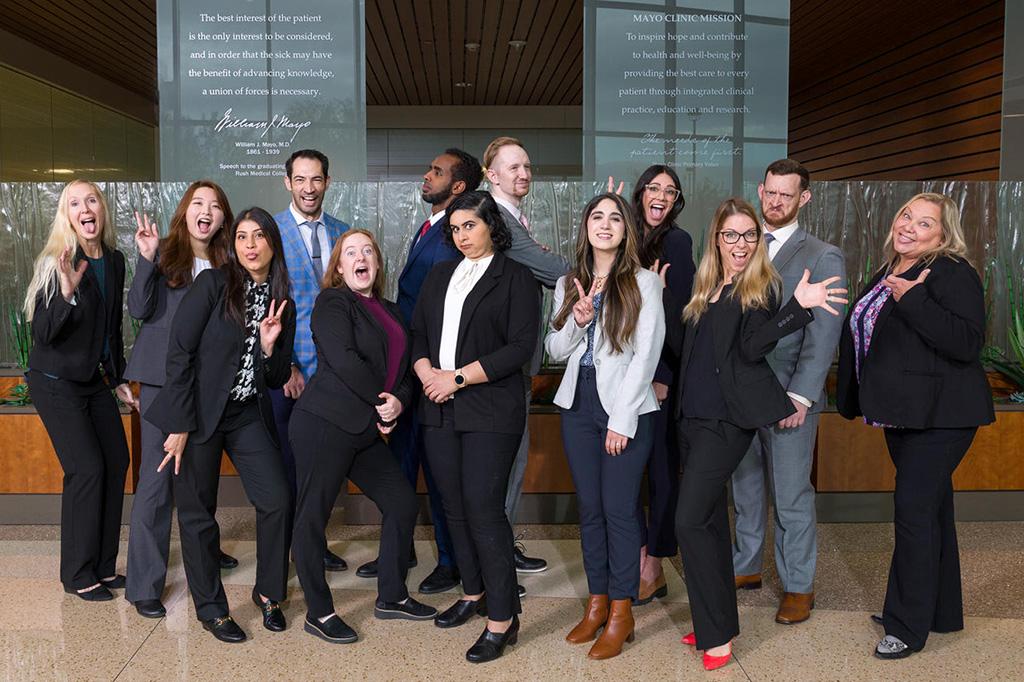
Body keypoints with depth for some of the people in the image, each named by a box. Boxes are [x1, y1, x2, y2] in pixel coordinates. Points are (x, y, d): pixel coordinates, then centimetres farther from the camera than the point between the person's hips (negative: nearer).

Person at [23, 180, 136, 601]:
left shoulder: (114, 261, 4)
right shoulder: (54, 262, -15)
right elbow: (42, 333, -19)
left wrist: (119, 381, 16)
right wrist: (67, 293, -35)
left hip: (94, 381, 6)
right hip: (56, 382, -6)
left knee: (116, 462, 3)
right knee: (86, 468, -11)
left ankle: (103, 566, 16)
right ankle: (78, 575, 4)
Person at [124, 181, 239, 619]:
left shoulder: (225, 264, 10)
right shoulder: (165, 254, -1)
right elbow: (139, 309, -11)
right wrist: (147, 258, -21)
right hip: (163, 378, -4)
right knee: (157, 477, -7)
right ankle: (144, 585, -1)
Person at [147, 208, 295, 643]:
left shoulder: (283, 304, 7)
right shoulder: (213, 284, -8)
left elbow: (276, 379, 10)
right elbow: (179, 352, -12)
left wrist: (270, 347, -11)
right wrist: (179, 425, -14)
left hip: (248, 414, 4)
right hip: (198, 412, -4)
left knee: (277, 500, -5)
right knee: (197, 513, 4)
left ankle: (268, 592, 17)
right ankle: (211, 608, 21)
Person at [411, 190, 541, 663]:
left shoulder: (515, 278, -1)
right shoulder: (439, 275, 17)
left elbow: (520, 347, -10)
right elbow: (417, 332, 14)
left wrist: (458, 377, -13)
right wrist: (427, 373, -6)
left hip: (490, 411, -5)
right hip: (439, 410, 6)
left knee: (483, 509, -9)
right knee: (455, 506, 10)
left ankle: (502, 619, 1)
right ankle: (474, 592, 29)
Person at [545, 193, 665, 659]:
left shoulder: (644, 282, -2)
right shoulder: (568, 284, 11)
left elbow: (646, 354, -8)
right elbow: (555, 350, 11)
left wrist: (623, 419, -13)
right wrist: (576, 322, -10)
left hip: (627, 409, -4)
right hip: (578, 404, 4)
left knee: (620, 507, -3)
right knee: (589, 507, 9)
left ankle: (621, 613, 9)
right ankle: (597, 603, 20)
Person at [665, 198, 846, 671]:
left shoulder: (762, 286, -4)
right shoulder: (706, 287, 14)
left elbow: (751, 346, -17)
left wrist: (799, 307, -29)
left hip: (727, 422, -7)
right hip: (692, 416, 7)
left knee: (691, 522, -12)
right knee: (709, 519, 13)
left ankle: (719, 633, 1)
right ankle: (716, 622, 26)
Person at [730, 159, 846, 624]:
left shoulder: (823, 258, -2)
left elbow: (824, 335, -9)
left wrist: (800, 395, -16)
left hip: (789, 397, -4)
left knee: (792, 495, 3)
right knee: (744, 488, 15)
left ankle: (798, 586, 18)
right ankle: (746, 567, 31)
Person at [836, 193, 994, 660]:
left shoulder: (953, 273, -13)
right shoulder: (887, 274, 13)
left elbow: (968, 342, -26)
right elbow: (863, 336, 25)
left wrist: (912, 299, -26)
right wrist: (857, 398, 22)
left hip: (940, 413, -9)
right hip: (903, 412, 9)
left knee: (915, 509, -9)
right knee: (932, 507, 17)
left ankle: (909, 626, 3)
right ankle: (942, 612, 30)